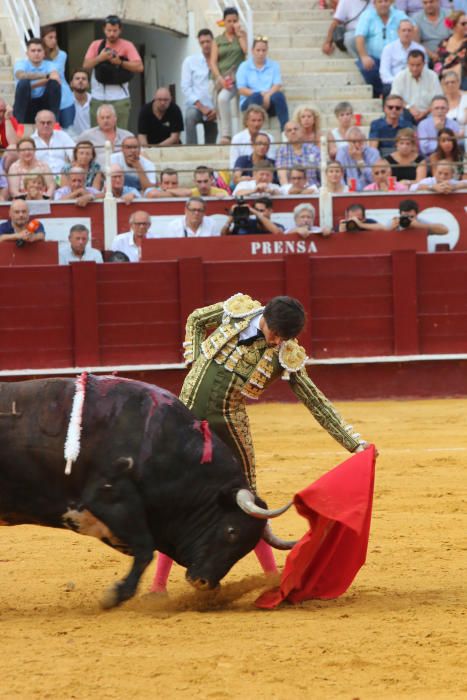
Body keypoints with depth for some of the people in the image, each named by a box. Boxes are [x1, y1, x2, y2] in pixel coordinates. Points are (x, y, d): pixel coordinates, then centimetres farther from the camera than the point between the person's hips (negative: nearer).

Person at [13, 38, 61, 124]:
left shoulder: (48, 64, 1)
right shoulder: (21, 63, -4)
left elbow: (55, 77, -21)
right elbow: (21, 75, -29)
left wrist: (31, 85, -26)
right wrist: (46, 76, -31)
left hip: (43, 103, 2)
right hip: (25, 105, -2)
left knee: (55, 83, -20)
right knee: (23, 82, -28)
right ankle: (18, 120, -27)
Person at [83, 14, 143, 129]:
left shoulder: (127, 46, 2)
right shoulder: (96, 45, 9)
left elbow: (139, 67, -7)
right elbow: (86, 65, 1)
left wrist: (120, 62, -18)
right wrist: (100, 58, -16)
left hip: (120, 98, -2)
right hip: (98, 98, 2)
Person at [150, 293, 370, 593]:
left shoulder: (287, 355, -11)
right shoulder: (237, 310, -8)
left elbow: (316, 402, -8)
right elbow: (196, 320, 11)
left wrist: (354, 442, -14)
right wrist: (196, 364, 0)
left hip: (229, 422, -1)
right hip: (190, 409, 1)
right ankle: (159, 583, 7)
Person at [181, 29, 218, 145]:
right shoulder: (190, 61, 5)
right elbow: (186, 87, -1)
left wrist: (217, 109, -11)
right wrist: (201, 107, -11)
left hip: (213, 110, 1)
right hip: (195, 106, -1)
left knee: (210, 146, 2)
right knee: (190, 116, -35)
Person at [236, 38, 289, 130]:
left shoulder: (273, 65, 14)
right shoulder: (244, 66, 8)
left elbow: (277, 86, 1)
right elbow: (241, 90, -2)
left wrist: (267, 95, -20)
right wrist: (260, 94, -16)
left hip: (269, 104, 2)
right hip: (249, 102, -2)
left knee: (279, 95, -31)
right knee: (256, 96, -36)